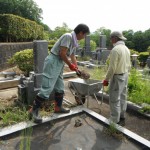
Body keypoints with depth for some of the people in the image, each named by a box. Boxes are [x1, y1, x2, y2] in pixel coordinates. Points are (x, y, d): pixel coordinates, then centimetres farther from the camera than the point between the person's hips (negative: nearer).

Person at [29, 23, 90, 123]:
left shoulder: (74, 41, 13)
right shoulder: (68, 36, -15)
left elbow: (72, 56, 22)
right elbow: (62, 53, -20)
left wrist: (77, 68, 21)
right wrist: (70, 65, -8)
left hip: (59, 64, 10)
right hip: (53, 62, -10)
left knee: (60, 88, 15)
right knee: (47, 88, -10)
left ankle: (58, 107, 30)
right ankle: (34, 110, 1)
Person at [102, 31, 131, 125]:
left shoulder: (115, 50, -19)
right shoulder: (126, 49, 8)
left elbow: (112, 67, -21)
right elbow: (129, 65, 13)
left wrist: (106, 79, -13)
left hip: (117, 77, -9)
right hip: (125, 76, 9)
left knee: (115, 99, -1)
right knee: (123, 97, 17)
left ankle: (115, 120, 8)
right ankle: (122, 116, 29)